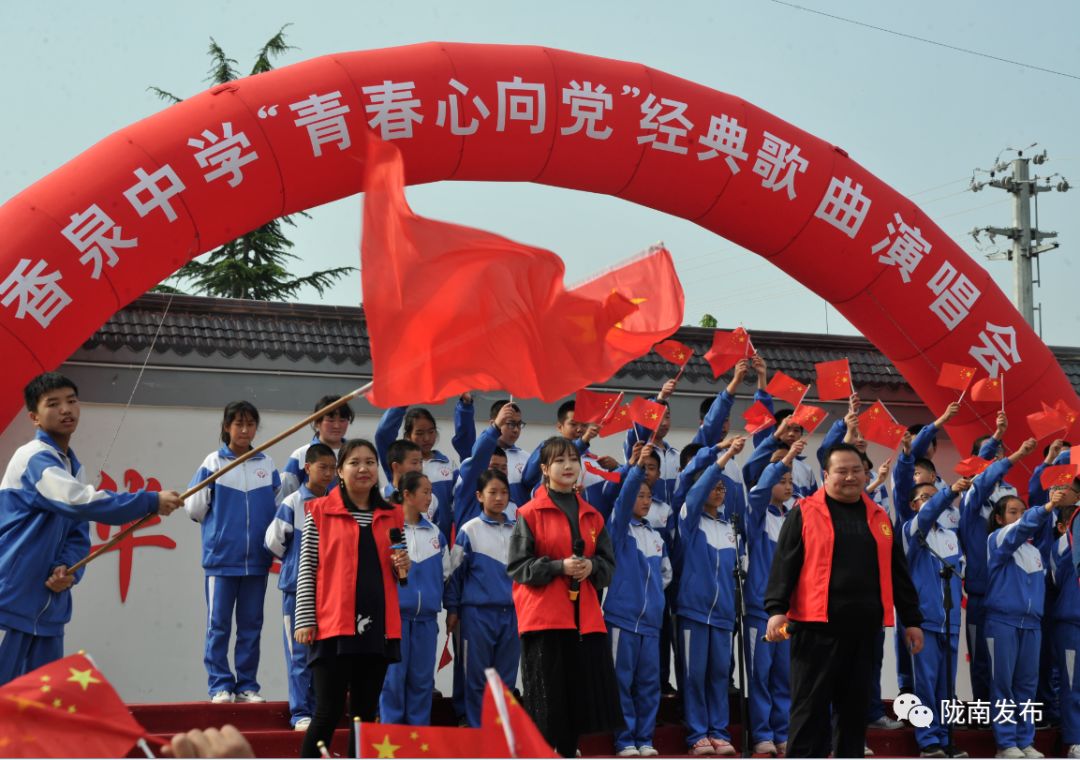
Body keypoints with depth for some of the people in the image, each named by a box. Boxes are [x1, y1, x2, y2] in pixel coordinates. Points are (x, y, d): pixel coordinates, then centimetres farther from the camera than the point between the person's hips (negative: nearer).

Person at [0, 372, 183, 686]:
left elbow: (78, 532, 11)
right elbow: (81, 502, -27)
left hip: (48, 605, 8)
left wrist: (69, 569, -11)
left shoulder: (75, 467, 15)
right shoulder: (34, 459, -13)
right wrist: (151, 501, -24)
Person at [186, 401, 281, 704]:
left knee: (251, 625, 8)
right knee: (219, 625, 1)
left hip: (257, 558, 3)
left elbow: (279, 507, 13)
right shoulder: (213, 462, 0)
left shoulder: (267, 464, 7)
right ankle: (220, 685, 7)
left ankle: (247, 685, 14)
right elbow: (194, 508, 3)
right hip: (221, 557, -2)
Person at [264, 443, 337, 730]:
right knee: (299, 653, -1)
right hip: (297, 587, -3)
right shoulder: (293, 503, -5)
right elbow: (273, 541, 0)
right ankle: (301, 713, 3)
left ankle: (318, 710, 17)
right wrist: (296, 561, 8)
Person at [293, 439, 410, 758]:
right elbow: (306, 569, 0)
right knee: (328, 713, -7)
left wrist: (404, 567, -1)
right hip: (333, 625, -4)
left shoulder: (393, 516, 14)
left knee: (366, 713, 8)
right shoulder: (320, 511, 2)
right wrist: (305, 620, -6)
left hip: (378, 627, 4)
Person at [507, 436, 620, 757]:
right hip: (543, 617, -5)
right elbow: (517, 566, -3)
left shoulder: (592, 516, 14)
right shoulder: (529, 514, -1)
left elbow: (609, 565, 16)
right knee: (547, 699, -5)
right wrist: (559, 566, -15)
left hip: (585, 617, 5)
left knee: (579, 695, 4)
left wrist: (591, 566, -7)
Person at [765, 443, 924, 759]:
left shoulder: (878, 517, 15)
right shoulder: (804, 513, 2)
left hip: (865, 629, 4)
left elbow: (898, 574, 18)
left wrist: (911, 619, 15)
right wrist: (776, 609, -16)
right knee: (810, 709, -2)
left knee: (855, 709, 10)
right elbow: (784, 564, -4)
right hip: (817, 626, -4)